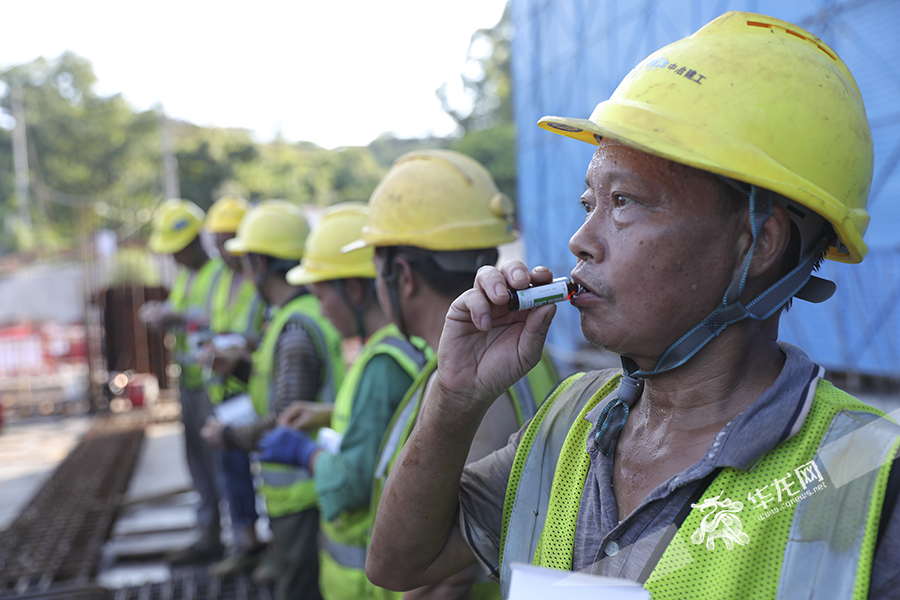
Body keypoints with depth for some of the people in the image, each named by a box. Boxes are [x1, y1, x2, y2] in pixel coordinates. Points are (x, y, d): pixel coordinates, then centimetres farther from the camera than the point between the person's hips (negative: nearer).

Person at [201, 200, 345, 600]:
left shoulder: (295, 329, -22)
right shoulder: (314, 312, 8)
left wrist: (228, 436, -10)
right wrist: (237, 365, 18)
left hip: (301, 495, -9)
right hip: (307, 488, 9)